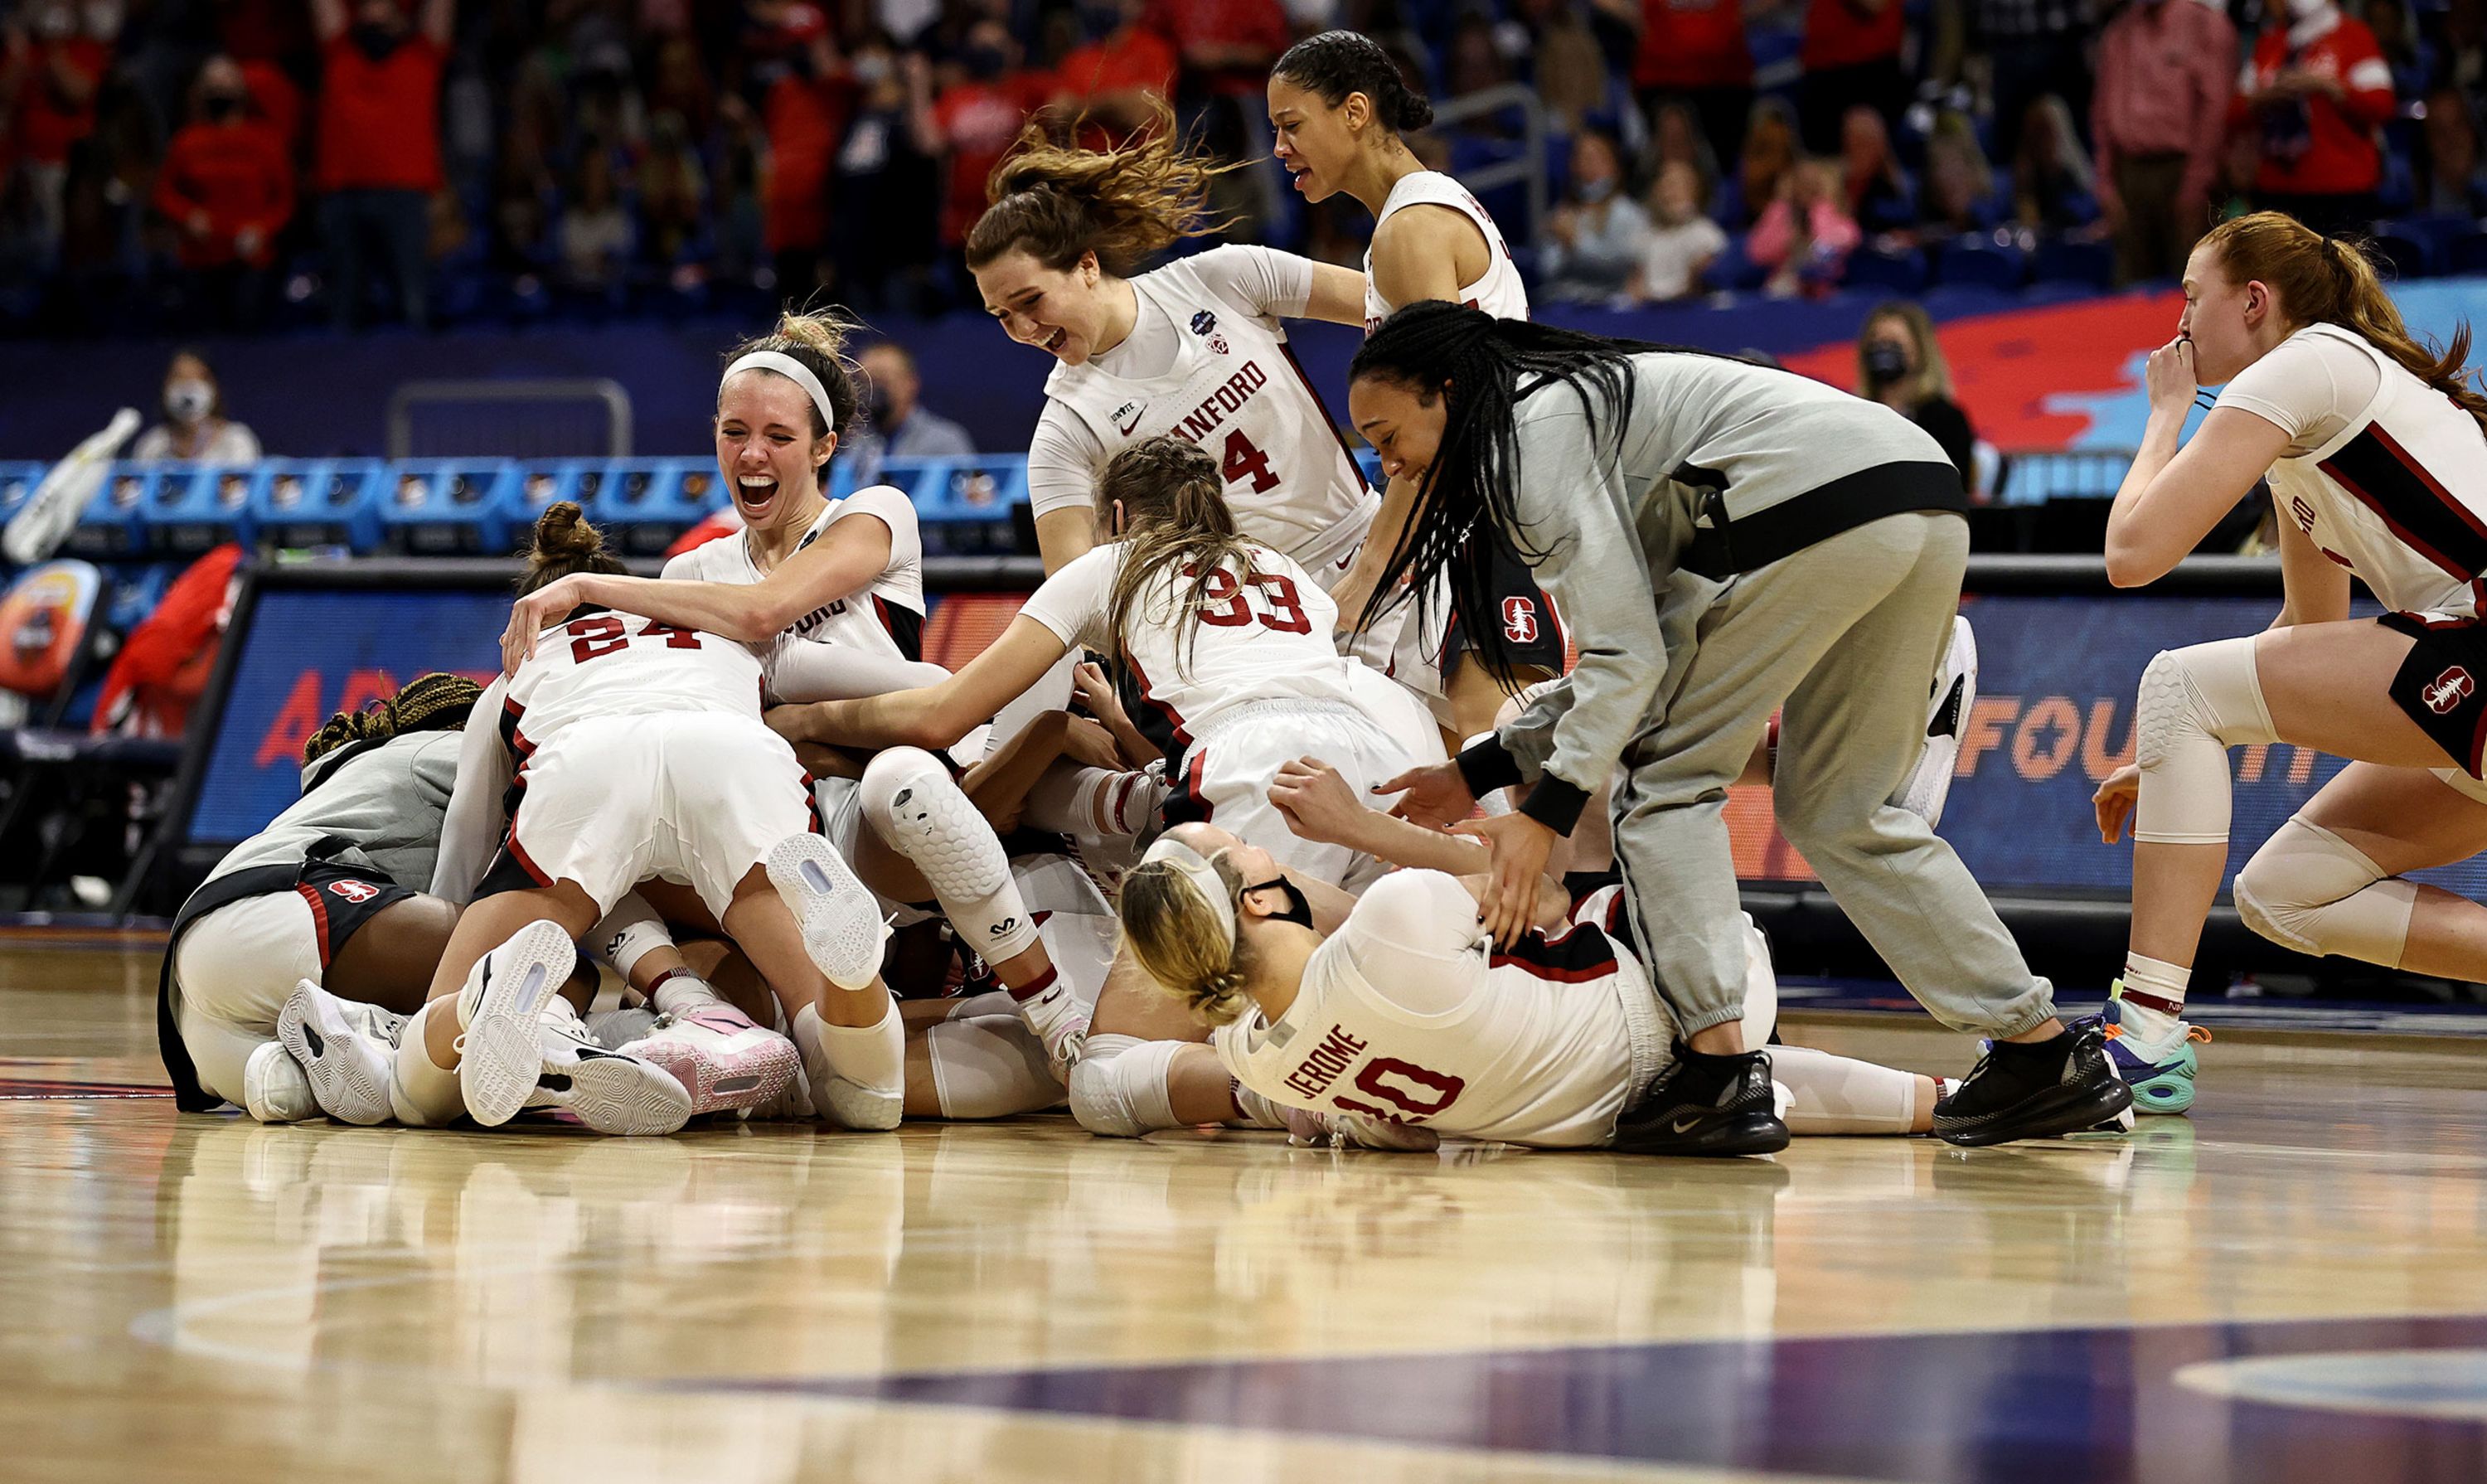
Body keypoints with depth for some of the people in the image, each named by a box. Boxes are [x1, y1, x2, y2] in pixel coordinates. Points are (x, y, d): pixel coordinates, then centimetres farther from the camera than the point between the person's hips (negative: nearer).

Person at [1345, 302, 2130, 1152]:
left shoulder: (1534, 428, 0)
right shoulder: (1579, 402, 29)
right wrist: (1478, 773, 29)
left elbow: (1627, 656, -9)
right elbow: (1629, 659, 29)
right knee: (1835, 810, 18)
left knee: (1668, 776, 2)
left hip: (1817, 505, -10)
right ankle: (2045, 1056, 17)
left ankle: (1715, 1074, -8)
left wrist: (1543, 814, -9)